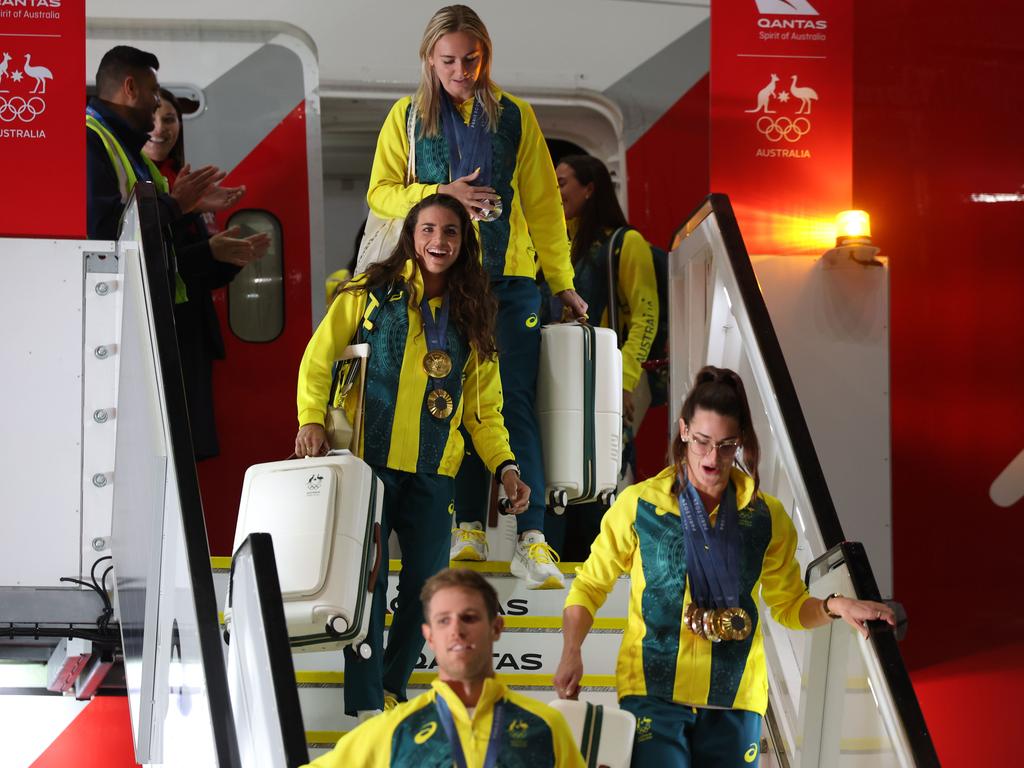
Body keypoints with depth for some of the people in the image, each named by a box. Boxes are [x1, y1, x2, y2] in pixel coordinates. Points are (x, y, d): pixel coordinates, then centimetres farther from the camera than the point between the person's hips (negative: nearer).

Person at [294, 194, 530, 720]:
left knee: (427, 583, 3)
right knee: (368, 578, -7)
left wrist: (504, 466, 1)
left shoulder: (471, 316, 14)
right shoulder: (371, 292, 4)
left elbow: (483, 408, 14)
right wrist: (312, 419, -13)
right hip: (367, 461, -4)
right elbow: (319, 358, 2)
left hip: (433, 473, 4)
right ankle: (365, 706, -1)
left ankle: (392, 685, 23)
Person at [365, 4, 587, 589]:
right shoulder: (407, 117, 8)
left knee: (516, 403, -7)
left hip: (509, 280, 0)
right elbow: (381, 193, 6)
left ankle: (532, 539, -10)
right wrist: (440, 194, -11)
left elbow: (542, 203, 9)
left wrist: (562, 281, 7)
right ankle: (469, 530, 11)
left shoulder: (515, 116, 8)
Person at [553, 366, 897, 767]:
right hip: (653, 692, -2)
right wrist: (571, 654, -8)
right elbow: (590, 585, 6)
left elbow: (788, 605, 12)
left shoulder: (767, 517, 4)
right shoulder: (639, 505, -2)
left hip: (735, 699, 3)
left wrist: (834, 606, -8)